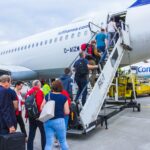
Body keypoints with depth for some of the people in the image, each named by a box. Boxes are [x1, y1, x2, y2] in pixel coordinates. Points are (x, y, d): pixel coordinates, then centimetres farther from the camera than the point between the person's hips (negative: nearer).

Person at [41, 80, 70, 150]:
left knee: (49, 143, 9)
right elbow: (67, 112, -7)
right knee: (63, 141, 14)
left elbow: (42, 108, 5)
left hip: (48, 121, 3)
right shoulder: (64, 97, -6)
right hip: (59, 121, -2)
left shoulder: (47, 96, 1)